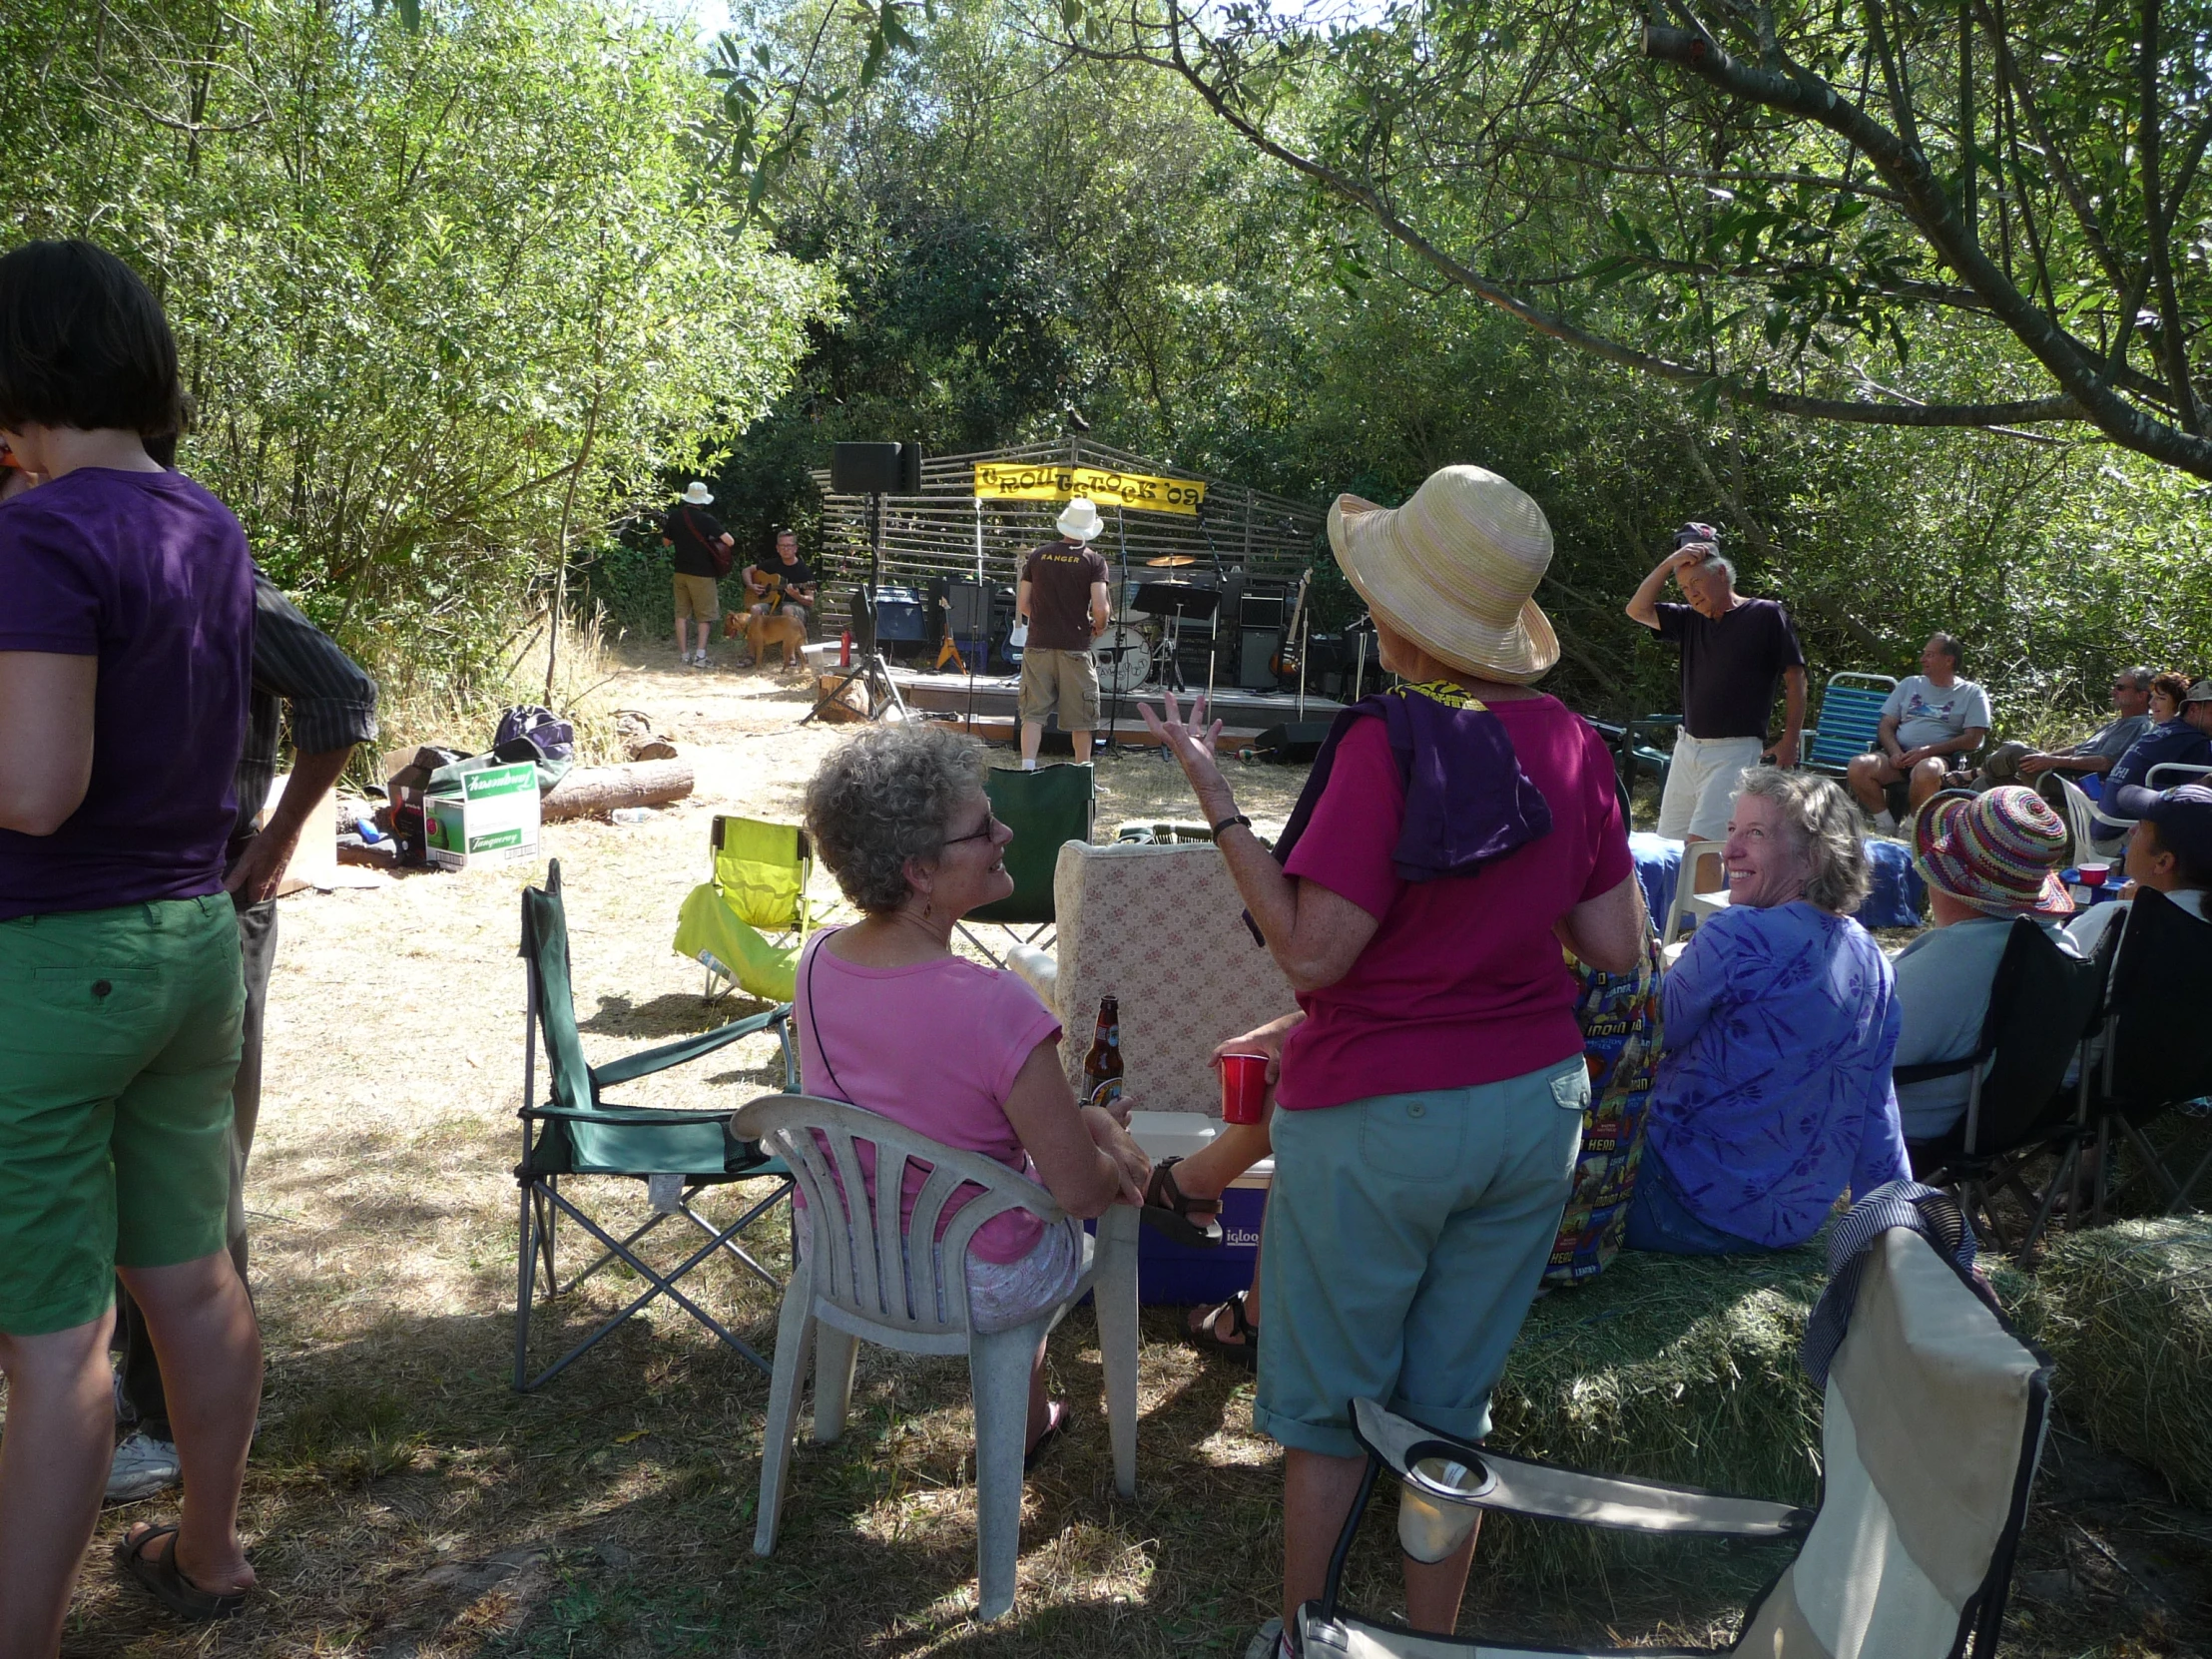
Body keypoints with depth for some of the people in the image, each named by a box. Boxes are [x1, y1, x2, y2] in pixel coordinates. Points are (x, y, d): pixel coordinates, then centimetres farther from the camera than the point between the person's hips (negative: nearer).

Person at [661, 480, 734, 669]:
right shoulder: (707, 520, -14)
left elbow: (666, 543, 11)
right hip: (702, 574, -4)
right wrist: (715, 536, 2)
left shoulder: (674, 516, 0)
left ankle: (683, 654, 13)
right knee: (705, 615, 4)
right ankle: (700, 653, -9)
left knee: (681, 613, 13)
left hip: (681, 571, 4)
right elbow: (730, 541, -17)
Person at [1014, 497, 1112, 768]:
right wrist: (1099, 627, 7)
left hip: (1038, 645, 2)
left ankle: (1027, 768, -5)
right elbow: (1100, 608, -13)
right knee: (1080, 719, 8)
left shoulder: (1038, 555, 5)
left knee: (1033, 713, 5)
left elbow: (1022, 605, 6)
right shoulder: (1094, 560, -5)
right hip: (1075, 647, -2)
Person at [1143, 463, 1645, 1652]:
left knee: (1328, 1401, 14)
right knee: (1452, 1401, 20)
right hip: (1538, 1104, 6)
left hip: (1380, 1118, -6)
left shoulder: (1390, 739, -20)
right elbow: (1619, 951, 2)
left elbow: (1312, 950, -20)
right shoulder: (1573, 742, -2)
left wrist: (1215, 799, -15)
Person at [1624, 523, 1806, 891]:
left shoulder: (1767, 614, -2)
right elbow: (1637, 609, 7)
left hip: (1736, 750, -7)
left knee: (1701, 842, -17)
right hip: (1688, 746, 7)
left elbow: (1795, 677, -2)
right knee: (1670, 847, 6)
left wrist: (1790, 741, -6)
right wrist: (1670, 563, 0)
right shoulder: (1690, 620, 13)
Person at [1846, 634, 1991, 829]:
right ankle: (1886, 824, -11)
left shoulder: (1972, 694, 11)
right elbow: (1886, 725, 15)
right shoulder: (1909, 684, 23)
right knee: (1858, 766, -28)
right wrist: (1896, 753, -7)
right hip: (1899, 756, 4)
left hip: (1939, 757, -4)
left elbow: (1972, 740, -1)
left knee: (1926, 770, -41)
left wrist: (1926, 751, -13)